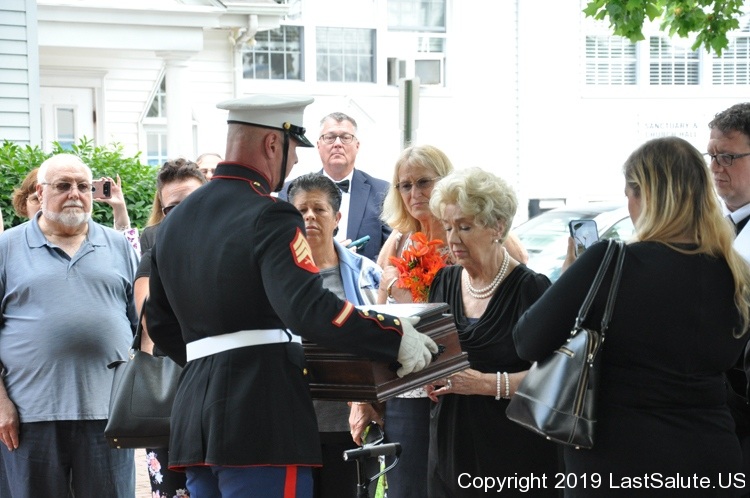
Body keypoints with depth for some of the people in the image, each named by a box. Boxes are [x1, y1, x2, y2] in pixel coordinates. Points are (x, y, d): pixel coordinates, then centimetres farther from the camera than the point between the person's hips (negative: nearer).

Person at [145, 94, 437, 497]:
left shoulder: (175, 221, 15)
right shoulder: (268, 217, -11)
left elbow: (161, 325, 23)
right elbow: (308, 309, -25)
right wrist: (397, 337, -18)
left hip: (193, 417, 8)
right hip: (261, 421, -8)